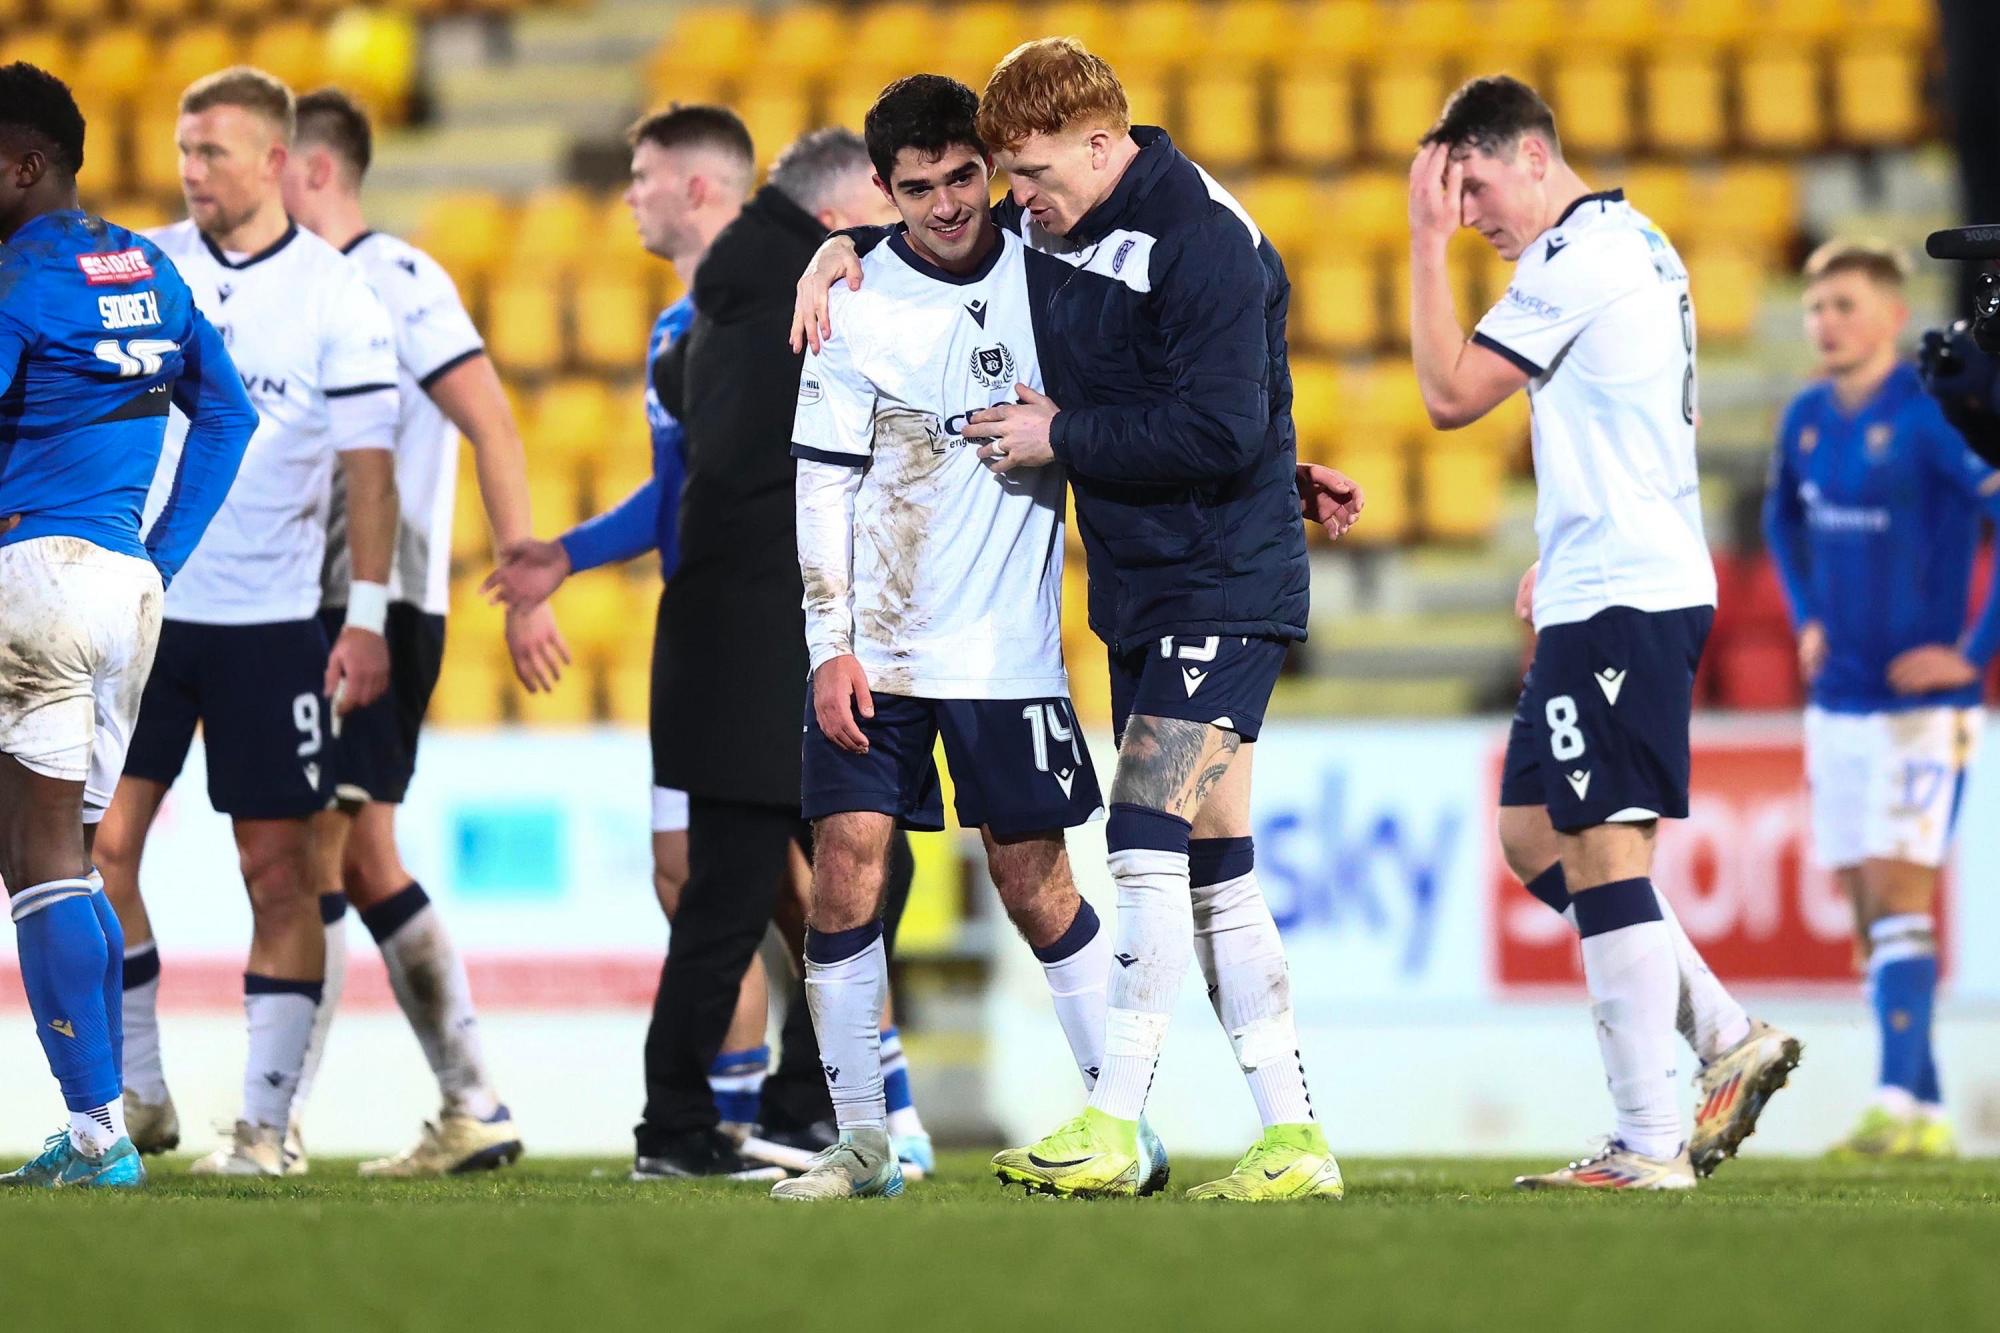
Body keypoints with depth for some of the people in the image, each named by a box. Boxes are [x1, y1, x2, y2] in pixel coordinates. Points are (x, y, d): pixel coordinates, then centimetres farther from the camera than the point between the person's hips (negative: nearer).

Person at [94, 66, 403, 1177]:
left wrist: (368, 618, -9)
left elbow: (369, 465, -3)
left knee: (278, 867, -1)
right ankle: (139, 1096, 8)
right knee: (98, 845, -5)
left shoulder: (337, 296, -4)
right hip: (143, 599, 3)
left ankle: (264, 1121, 4)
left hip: (268, 622, -3)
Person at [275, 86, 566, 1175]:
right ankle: (474, 1113, 14)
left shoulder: (394, 281, -11)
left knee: (314, 849, -12)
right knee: (365, 864, 9)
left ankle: (279, 1125, -12)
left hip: (383, 609, -9)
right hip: (316, 612, 9)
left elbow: (493, 429, -16)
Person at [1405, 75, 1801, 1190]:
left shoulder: (1575, 257, -14)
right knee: (1535, 836, 13)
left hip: (1619, 599, -11)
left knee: (1602, 851, -10)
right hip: (1630, 586, 11)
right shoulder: (1639, 243, 18)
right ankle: (1728, 1037, 12)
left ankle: (1649, 1145, -11)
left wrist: (1429, 243, -11)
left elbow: (1451, 394, -16)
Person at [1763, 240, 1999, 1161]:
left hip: (1920, 703, -7)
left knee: (1897, 891, -15)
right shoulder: (1807, 419, 8)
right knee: (1866, 907, 7)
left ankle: (1899, 1105, -18)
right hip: (1837, 700, 7)